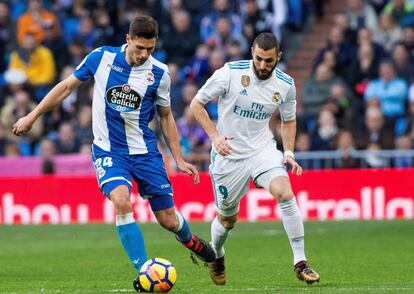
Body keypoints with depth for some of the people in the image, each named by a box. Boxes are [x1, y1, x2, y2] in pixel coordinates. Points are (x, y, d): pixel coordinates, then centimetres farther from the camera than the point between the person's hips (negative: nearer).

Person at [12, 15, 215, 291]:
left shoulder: (159, 73, -7)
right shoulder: (101, 58, -8)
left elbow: (166, 116, 8)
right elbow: (66, 86, 5)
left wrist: (179, 159, 6)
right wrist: (32, 117, 6)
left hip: (145, 151, 1)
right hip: (109, 151, -1)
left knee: (169, 220, 5)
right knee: (121, 201, -29)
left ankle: (190, 239, 43)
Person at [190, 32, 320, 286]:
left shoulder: (285, 84, -5)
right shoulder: (230, 73, -15)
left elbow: (289, 120, 13)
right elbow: (197, 104, -6)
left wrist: (289, 153, -1)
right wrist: (215, 136, -16)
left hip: (263, 149, 1)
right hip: (228, 154, -1)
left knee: (285, 193, -26)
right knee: (227, 219, 10)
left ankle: (300, 262, -18)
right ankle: (216, 254, 45)